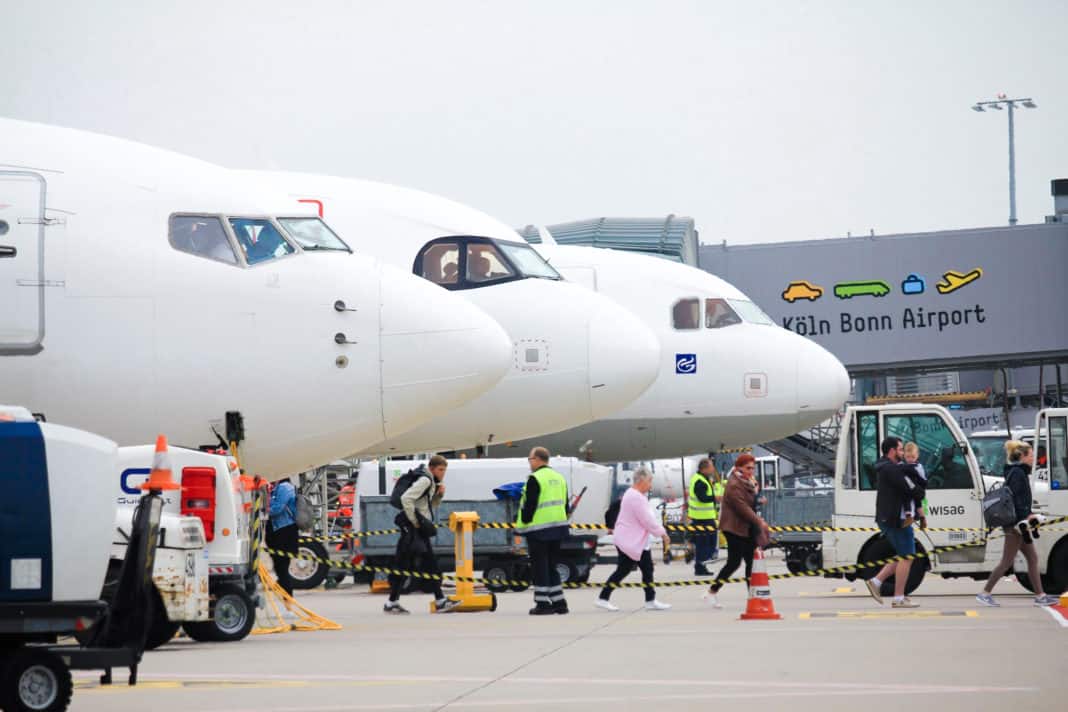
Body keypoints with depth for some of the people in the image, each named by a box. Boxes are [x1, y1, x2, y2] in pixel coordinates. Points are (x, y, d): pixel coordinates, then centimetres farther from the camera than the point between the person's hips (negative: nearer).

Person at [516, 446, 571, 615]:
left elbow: (529, 506, -17)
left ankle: (542, 603, -2)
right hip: (557, 529, 8)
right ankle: (558, 602, 13)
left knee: (539, 568, -2)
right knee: (551, 567, 16)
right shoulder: (559, 478, 14)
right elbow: (565, 506, 18)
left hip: (538, 530, -8)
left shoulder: (535, 479, -13)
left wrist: (523, 524, -9)